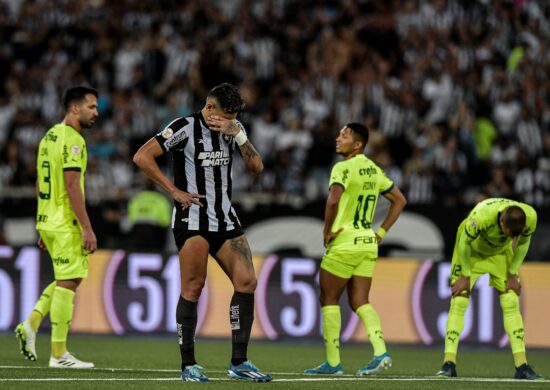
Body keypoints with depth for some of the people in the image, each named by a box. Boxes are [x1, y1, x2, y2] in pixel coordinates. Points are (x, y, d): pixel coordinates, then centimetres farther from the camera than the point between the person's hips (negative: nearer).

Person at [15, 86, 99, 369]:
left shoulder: (49, 137, 15)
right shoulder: (72, 140, -14)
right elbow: (72, 186, -20)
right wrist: (87, 229, -20)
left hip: (48, 221, 9)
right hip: (66, 225, -9)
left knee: (68, 279, 19)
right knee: (68, 282, -4)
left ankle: (31, 324, 9)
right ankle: (59, 354, -2)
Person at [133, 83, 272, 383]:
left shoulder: (233, 130, 10)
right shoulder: (185, 128, -8)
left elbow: (256, 167, 4)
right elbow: (142, 157, -13)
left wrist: (238, 135, -9)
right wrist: (174, 191, -12)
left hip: (225, 219, 6)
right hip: (193, 219, -6)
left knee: (246, 281, -4)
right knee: (193, 288, -8)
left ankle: (238, 363, 0)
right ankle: (188, 365, -2)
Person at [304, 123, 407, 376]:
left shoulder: (343, 168, -13)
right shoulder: (373, 170, 12)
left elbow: (333, 200, -28)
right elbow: (399, 200, 19)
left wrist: (327, 230, -14)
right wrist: (381, 232, 16)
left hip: (344, 243, -7)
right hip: (368, 244, 7)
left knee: (328, 299, 3)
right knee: (360, 302, 8)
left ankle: (333, 363, 2)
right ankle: (380, 352, -9)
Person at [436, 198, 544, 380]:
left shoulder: (530, 218, -31)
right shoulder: (481, 217, -43)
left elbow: (523, 244, -8)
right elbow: (464, 244, -24)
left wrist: (513, 274, -5)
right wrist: (465, 276, -15)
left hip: (500, 253, 3)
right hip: (472, 250, -3)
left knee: (511, 304, -6)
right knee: (459, 303, -13)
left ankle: (522, 366, -6)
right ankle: (449, 364, -12)